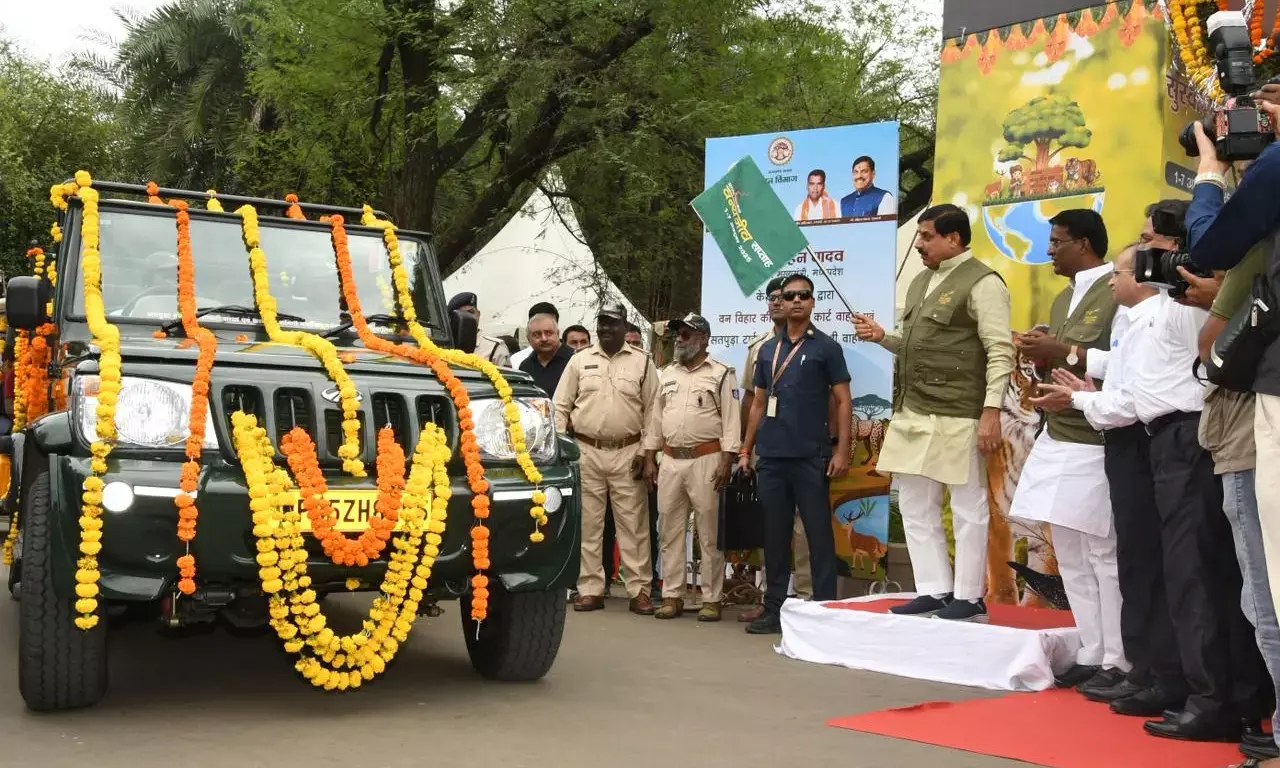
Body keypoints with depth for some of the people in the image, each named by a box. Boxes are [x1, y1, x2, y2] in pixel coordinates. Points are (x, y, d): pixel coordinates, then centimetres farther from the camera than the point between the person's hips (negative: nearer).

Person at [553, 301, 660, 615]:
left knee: (633, 524, 0)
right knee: (587, 523, 4)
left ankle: (639, 590, 5)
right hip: (586, 451, 1)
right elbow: (561, 406, 8)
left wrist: (647, 453, -2)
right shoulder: (579, 361, 7)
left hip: (628, 453, -1)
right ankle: (590, 589, 11)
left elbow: (652, 411, 4)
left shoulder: (641, 362, 4)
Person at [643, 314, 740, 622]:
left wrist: (726, 461, -14)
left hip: (706, 460, -5)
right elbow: (656, 418, 17)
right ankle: (672, 596, 14)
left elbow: (731, 421, -6)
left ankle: (712, 599, 5)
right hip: (670, 461, 5)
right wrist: (649, 459, 11)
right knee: (670, 532, 7)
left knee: (709, 533, -1)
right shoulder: (667, 374, 15)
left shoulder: (722, 374, -1)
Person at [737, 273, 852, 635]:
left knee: (819, 534, -2)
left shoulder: (826, 347, 2)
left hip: (810, 457, -4)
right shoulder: (768, 350, 14)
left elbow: (843, 401, -1)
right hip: (771, 456, 4)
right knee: (775, 536, 8)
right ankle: (774, 609, 15)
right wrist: (746, 449, 13)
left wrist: (842, 450, -10)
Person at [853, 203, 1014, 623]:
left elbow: (1000, 352, -14)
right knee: (915, 506, 12)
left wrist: (991, 410, -20)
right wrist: (883, 337, 9)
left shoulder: (982, 282, -8)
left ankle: (968, 597, 8)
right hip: (912, 412, 9)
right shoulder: (920, 282, 18)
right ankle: (934, 591, 21)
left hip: (956, 416, -9)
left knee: (967, 508, 1)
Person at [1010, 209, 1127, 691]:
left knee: (1105, 555, -4)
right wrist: (1043, 355, 4)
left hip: (1096, 444, -9)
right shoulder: (1064, 298, 18)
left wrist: (1066, 353, -17)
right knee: (1070, 555, 10)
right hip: (1057, 439, 9)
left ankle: (1118, 662, 4)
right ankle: (1091, 654, 17)